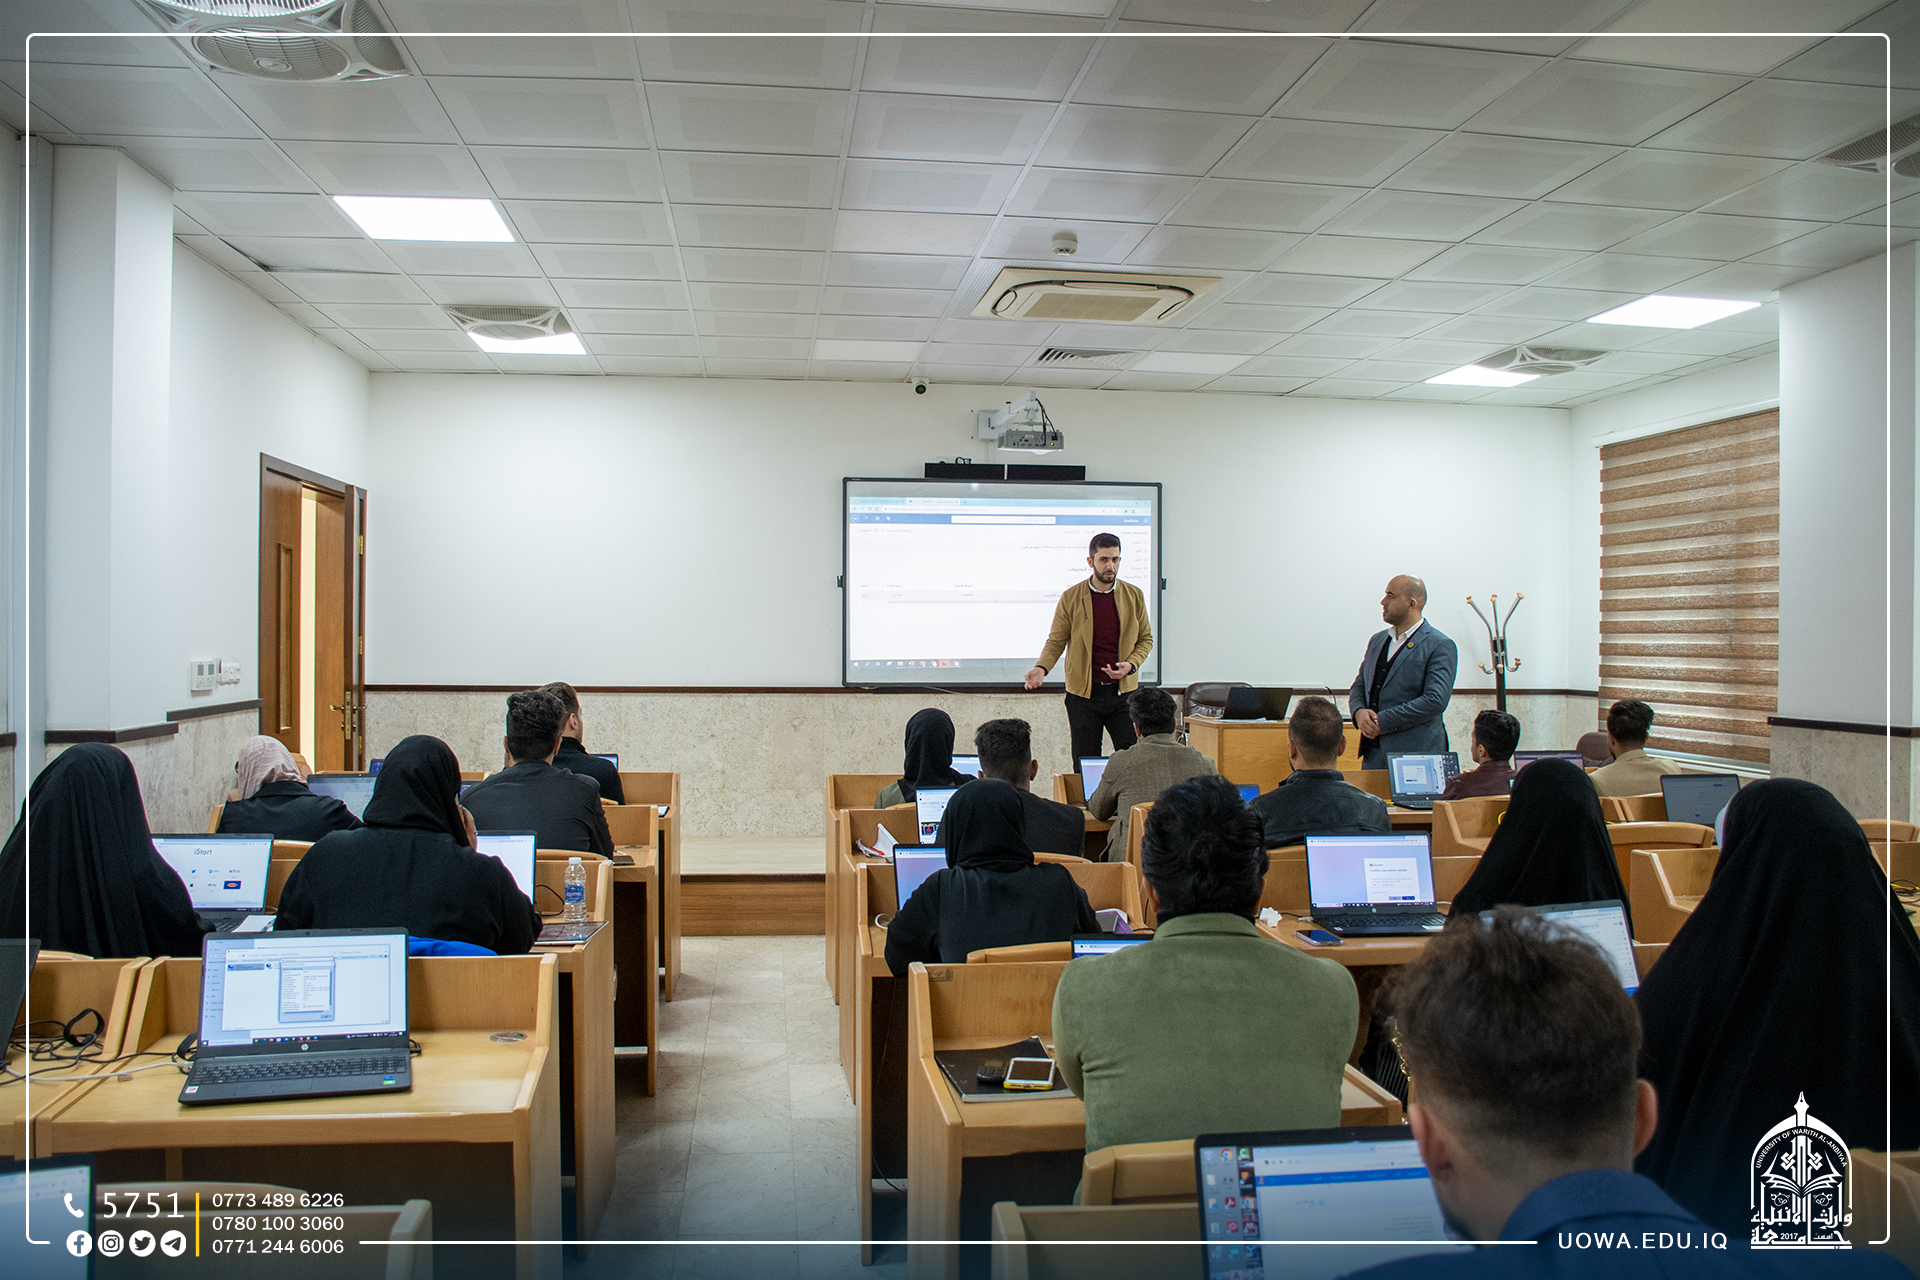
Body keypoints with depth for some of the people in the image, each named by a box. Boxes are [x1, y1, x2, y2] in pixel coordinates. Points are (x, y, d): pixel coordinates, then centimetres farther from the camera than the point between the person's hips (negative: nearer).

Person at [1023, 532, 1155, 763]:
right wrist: (1041, 668, -16)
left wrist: (1131, 664, -7)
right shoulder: (1070, 597, -1)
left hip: (1123, 692, 1)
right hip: (1083, 694, -1)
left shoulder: (1134, 595, 4)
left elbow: (1145, 639, 12)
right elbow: (1056, 641, 2)